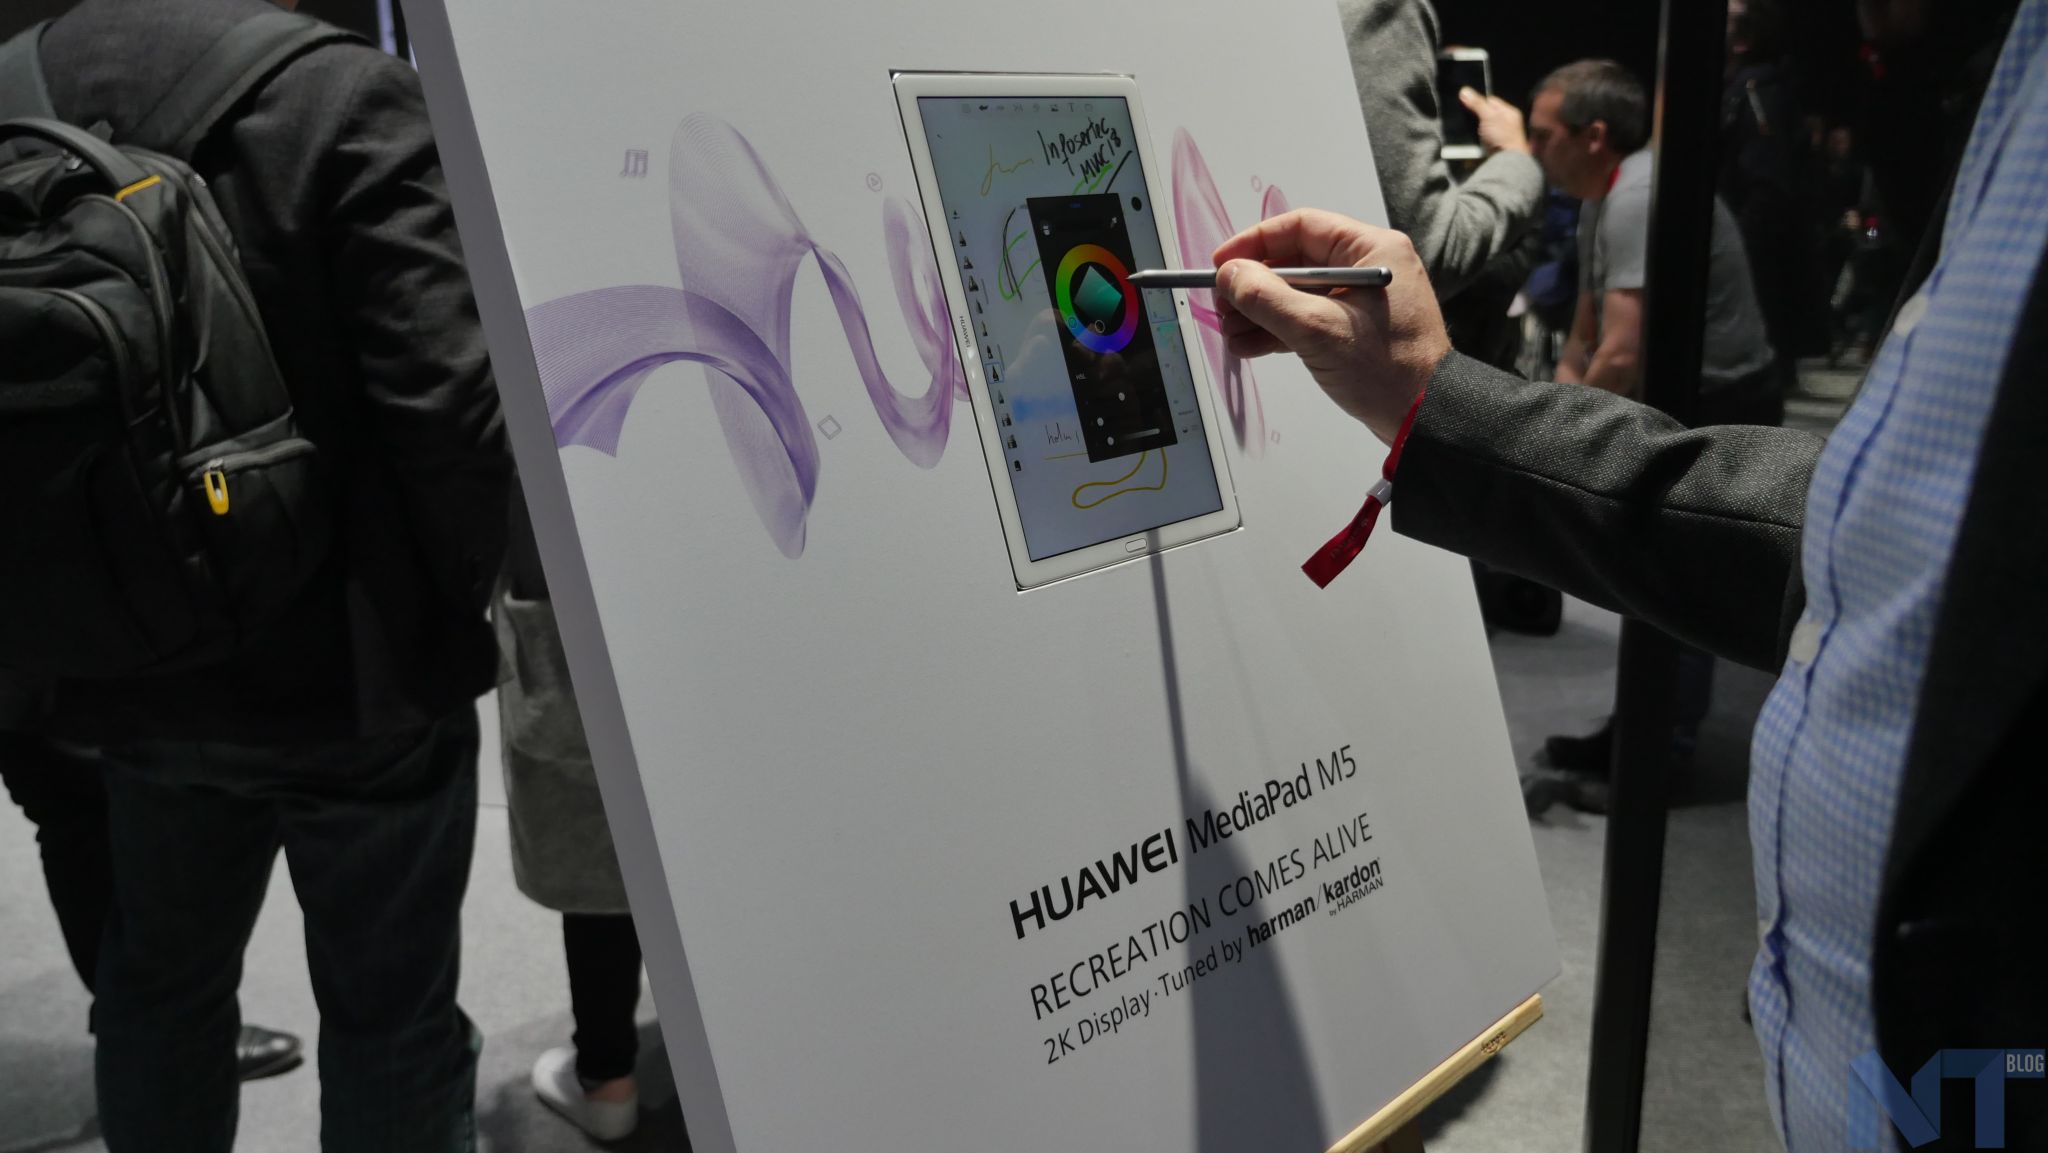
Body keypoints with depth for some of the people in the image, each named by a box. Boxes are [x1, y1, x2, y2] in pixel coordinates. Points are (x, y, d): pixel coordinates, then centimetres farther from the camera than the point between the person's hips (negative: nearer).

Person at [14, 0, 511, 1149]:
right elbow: (447, 396, -23)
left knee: (159, 989, 25)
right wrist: (460, 594, -6)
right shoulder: (347, 94, -16)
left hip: (137, 679, 5)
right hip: (358, 681, -5)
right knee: (390, 1013, 12)